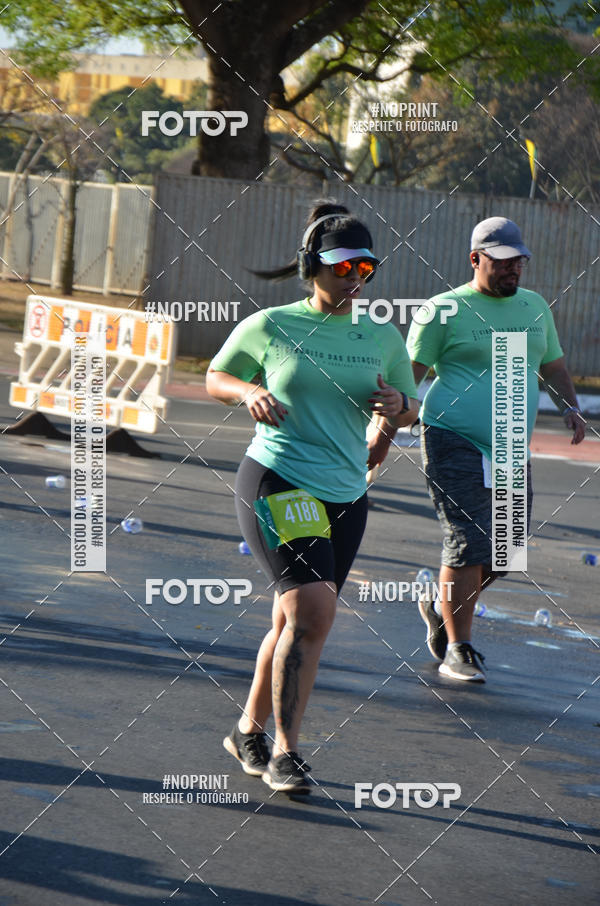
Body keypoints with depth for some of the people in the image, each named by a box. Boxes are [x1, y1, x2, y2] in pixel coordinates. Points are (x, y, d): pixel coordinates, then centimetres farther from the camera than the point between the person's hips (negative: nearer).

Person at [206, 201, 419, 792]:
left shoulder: (383, 338, 7)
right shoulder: (269, 327, -2)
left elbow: (409, 409, 18)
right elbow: (215, 377, 12)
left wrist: (398, 405, -6)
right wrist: (248, 393, -10)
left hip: (345, 496, 5)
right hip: (275, 481, -5)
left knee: (295, 621, 9)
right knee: (311, 607, -20)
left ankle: (249, 730, 30)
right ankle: (284, 751, -13)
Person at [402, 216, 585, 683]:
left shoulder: (534, 306, 14)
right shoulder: (444, 310, -4)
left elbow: (553, 365, 25)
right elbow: (409, 373, -2)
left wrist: (570, 406, 8)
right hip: (454, 443, -6)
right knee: (469, 544, -12)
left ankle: (442, 607, 30)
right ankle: (458, 649, -2)